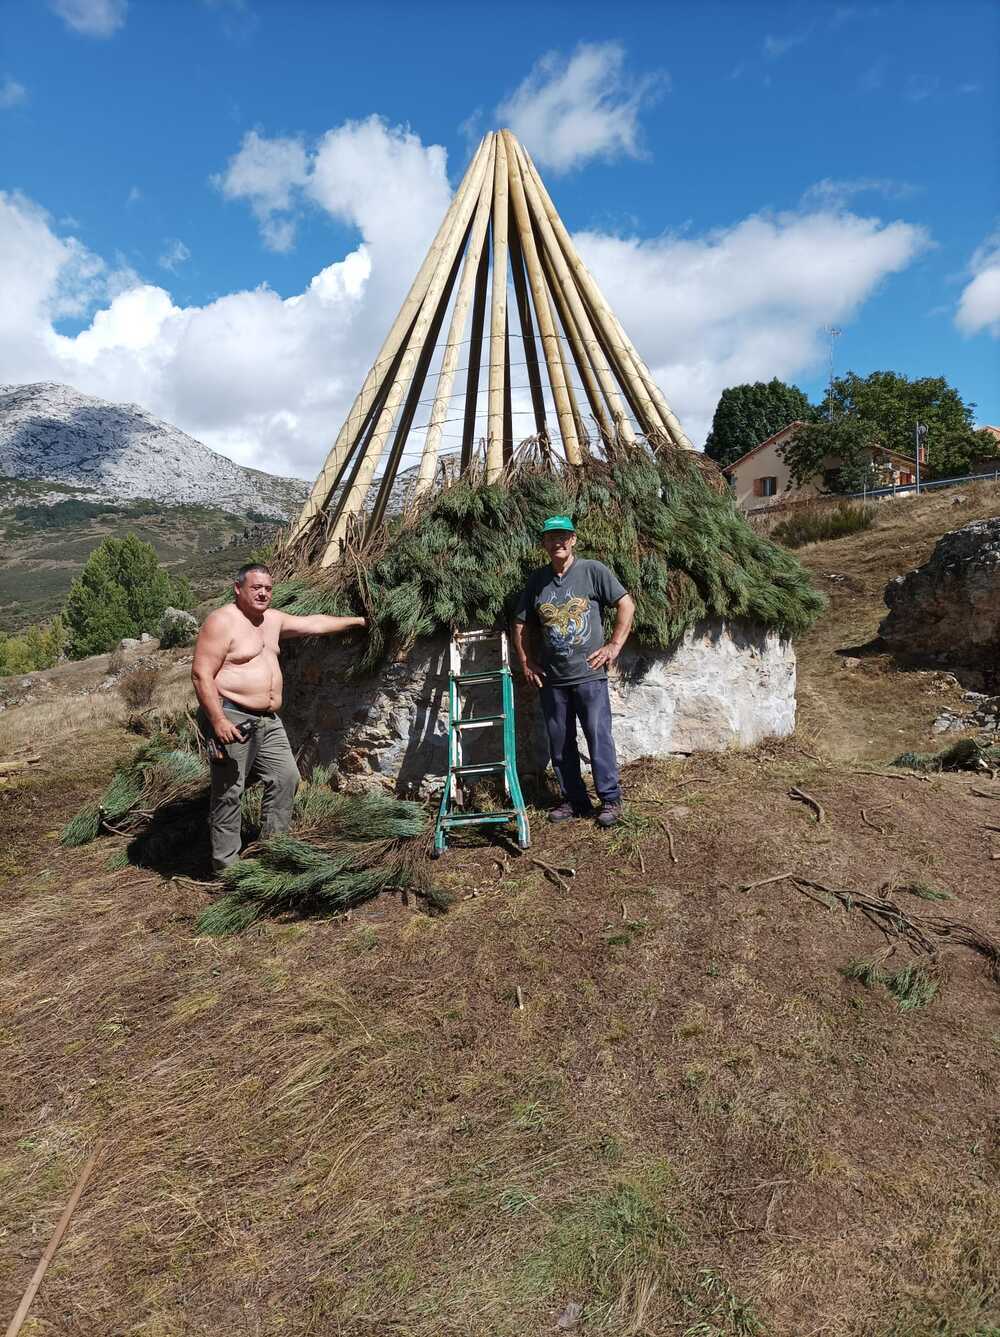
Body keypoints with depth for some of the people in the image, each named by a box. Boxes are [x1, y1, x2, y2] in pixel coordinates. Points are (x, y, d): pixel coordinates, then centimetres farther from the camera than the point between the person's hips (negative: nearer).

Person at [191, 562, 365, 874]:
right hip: (232, 719, -8)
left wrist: (356, 621, 27)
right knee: (229, 793, -2)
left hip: (268, 720, 9)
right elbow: (201, 674, -17)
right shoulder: (221, 622, -12)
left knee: (286, 778, 9)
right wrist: (218, 721, -23)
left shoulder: (273, 619, 13)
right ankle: (226, 866, 9)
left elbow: (314, 623, 25)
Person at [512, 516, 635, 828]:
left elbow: (626, 604, -4)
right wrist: (526, 663, 8)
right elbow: (520, 625, 16)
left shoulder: (593, 571, -3)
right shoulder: (536, 581, 8)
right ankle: (574, 801, 23)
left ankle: (610, 799, 10)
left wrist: (614, 645, -10)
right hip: (551, 679, 5)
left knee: (599, 737, -3)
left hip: (589, 675, -4)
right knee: (560, 743, 10)